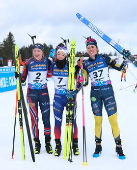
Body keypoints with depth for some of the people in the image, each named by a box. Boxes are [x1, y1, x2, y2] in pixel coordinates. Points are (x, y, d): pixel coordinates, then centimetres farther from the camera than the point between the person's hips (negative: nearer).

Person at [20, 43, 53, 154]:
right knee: (34, 119, 2)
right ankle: (37, 143, 14)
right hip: (32, 92, 0)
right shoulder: (28, 63, -1)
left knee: (46, 118, -1)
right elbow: (23, 79, -2)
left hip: (43, 92, 1)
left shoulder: (47, 61, 2)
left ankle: (48, 143, 11)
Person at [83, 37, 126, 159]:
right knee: (98, 121, 6)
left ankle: (119, 147, 7)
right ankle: (98, 146, 20)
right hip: (95, 93, 2)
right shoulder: (86, 64, 5)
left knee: (113, 120, -4)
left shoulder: (104, 58, 0)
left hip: (108, 91, -2)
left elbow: (119, 67, 2)